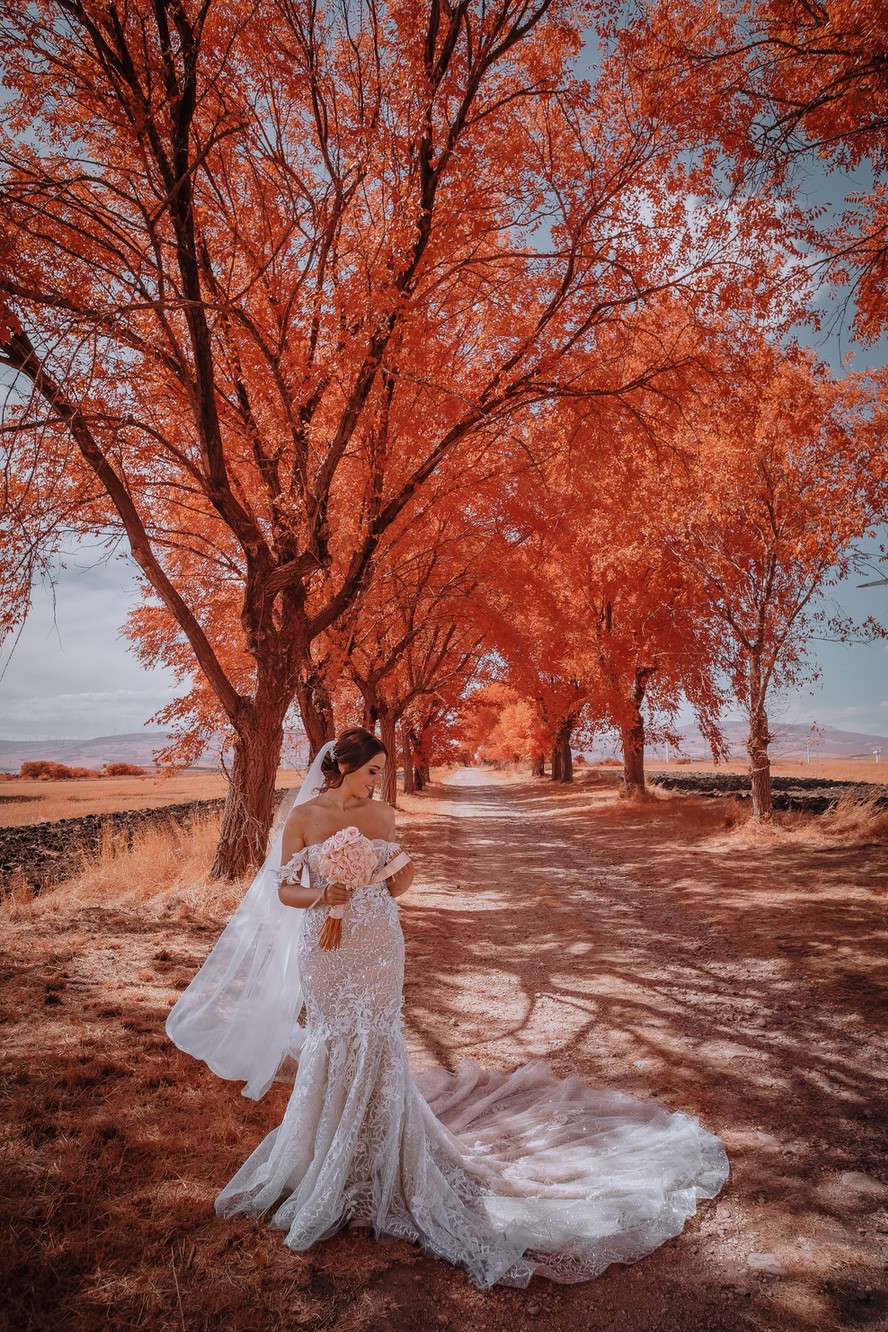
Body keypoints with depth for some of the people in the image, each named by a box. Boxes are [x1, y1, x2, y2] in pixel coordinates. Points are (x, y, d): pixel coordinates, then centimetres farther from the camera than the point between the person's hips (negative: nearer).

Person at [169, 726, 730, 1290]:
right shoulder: (303, 816, -8)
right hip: (326, 950, -1)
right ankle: (326, 1154, 36)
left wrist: (403, 878, -16)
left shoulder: (383, 815, -2)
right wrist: (321, 895, -24)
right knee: (331, 1050, 12)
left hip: (378, 948, 1)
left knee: (374, 1048, 9)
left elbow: (390, 890, 6)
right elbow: (285, 891, -5)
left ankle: (377, 1161, 29)